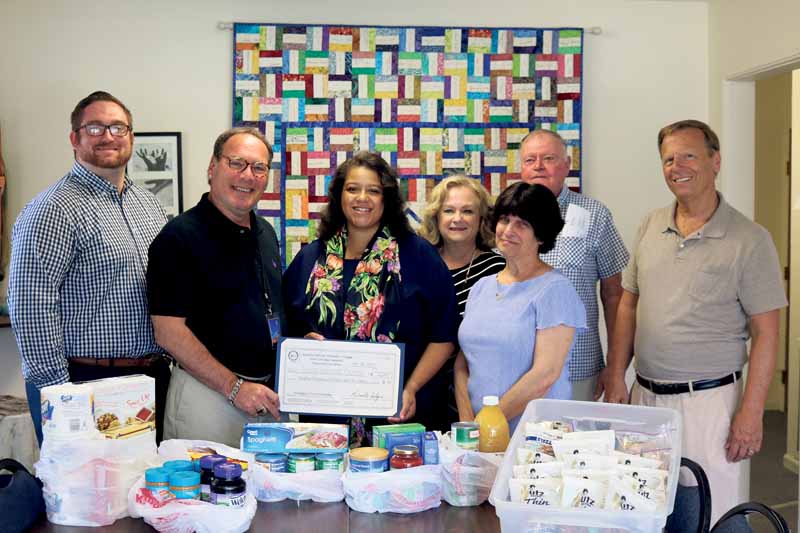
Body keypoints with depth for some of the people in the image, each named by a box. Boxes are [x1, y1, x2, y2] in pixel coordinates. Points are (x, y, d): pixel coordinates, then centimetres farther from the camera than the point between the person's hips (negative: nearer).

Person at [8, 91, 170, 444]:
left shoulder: (148, 204, 13)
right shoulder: (54, 210, -12)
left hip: (152, 378, 7)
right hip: (84, 383, -7)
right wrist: (56, 389, -18)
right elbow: (31, 306, -17)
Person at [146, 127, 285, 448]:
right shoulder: (180, 235, -12)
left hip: (269, 395, 7)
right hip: (208, 394, -7)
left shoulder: (265, 233, 12)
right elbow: (168, 332, -16)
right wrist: (234, 386, -19)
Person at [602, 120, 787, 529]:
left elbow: (765, 333, -8)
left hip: (709, 402, -4)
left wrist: (751, 412, -12)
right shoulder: (650, 227, 7)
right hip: (645, 395, 5)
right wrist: (616, 379, 7)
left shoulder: (749, 240, -7)